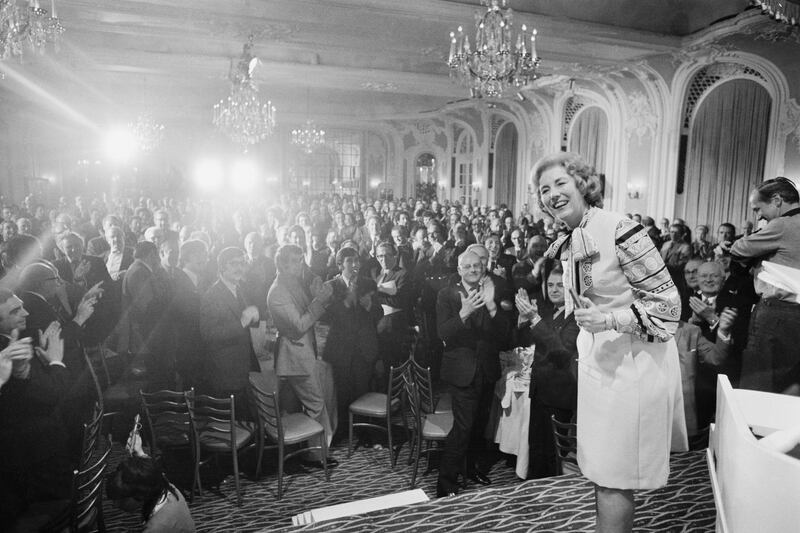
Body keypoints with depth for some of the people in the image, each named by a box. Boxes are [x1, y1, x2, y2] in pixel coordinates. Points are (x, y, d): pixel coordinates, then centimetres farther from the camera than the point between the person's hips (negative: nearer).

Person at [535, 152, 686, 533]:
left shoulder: (619, 230, -18)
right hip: (597, 358, 8)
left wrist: (609, 320, -25)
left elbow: (667, 301, -16)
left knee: (614, 476, 2)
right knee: (599, 467, 18)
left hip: (634, 359, -8)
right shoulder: (566, 244, 7)